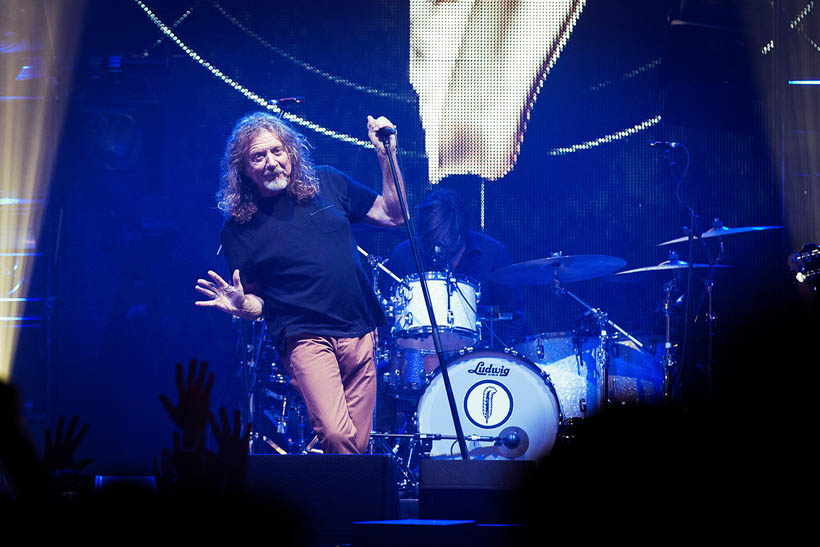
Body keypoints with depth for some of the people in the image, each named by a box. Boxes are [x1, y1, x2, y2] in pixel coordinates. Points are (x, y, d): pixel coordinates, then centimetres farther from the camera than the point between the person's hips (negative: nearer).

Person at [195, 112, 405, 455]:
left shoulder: (327, 183, 9)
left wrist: (386, 155, 3)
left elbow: (393, 215, 13)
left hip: (360, 335, 4)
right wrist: (240, 305, -18)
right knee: (336, 436, -25)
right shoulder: (239, 227, 0)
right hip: (305, 337, -4)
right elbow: (256, 303, 5)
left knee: (357, 444, 4)